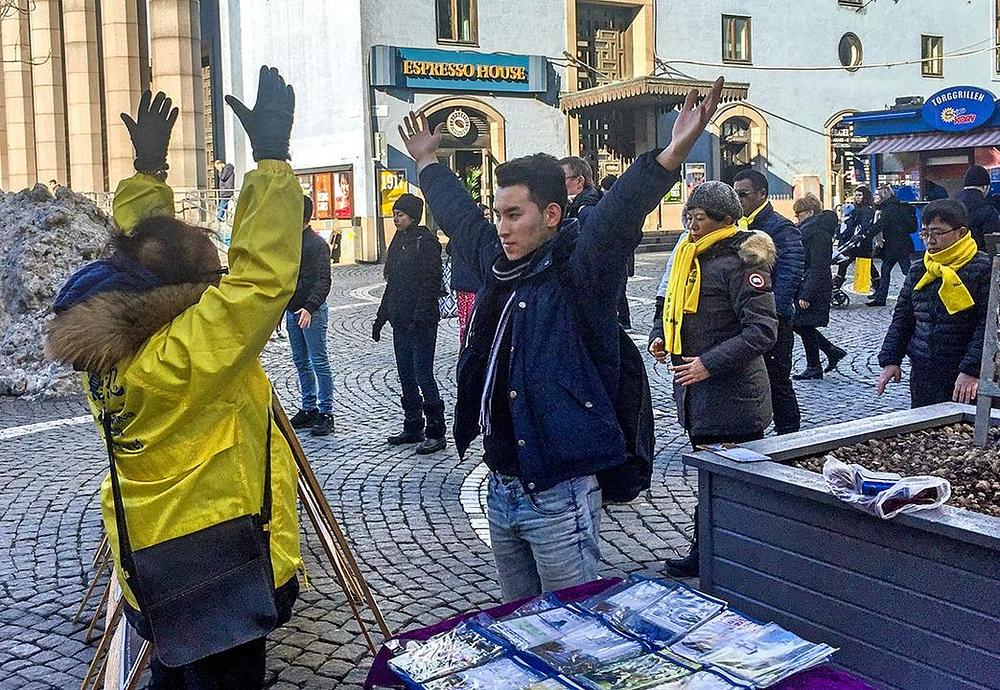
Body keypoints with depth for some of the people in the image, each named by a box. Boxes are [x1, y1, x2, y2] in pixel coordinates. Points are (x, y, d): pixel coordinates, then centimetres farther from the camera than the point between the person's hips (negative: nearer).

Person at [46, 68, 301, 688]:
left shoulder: (105, 349, -1)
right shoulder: (187, 355, -26)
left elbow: (140, 247, 13)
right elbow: (264, 275, -31)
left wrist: (149, 168, 16)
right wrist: (272, 156, -27)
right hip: (222, 576, -8)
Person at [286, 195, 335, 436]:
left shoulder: (317, 244, -10)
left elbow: (323, 281, -17)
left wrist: (310, 307, -28)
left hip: (312, 312, -8)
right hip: (292, 311, 8)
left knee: (319, 362, -5)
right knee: (301, 362, 12)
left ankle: (325, 413, -1)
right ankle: (308, 409, 21)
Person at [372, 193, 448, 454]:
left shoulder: (426, 242, -11)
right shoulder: (399, 242, 16)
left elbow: (431, 284, -17)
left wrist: (420, 317, -23)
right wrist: (381, 317, 19)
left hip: (421, 322, -9)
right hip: (401, 322, 9)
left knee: (423, 375, -7)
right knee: (406, 375, 12)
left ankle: (436, 433, 0)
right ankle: (413, 428, 22)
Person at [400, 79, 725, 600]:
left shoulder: (580, 270, -12)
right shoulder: (499, 264, 9)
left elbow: (618, 215, -29)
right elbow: (459, 214, 25)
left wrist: (674, 153, -45)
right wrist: (427, 162, 39)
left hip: (559, 495, -8)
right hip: (501, 488, 8)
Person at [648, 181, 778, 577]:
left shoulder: (741, 261, -15)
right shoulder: (689, 255, 11)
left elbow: (763, 331, -22)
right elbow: (674, 306, 27)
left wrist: (710, 363, -25)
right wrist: (660, 336, 7)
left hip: (731, 397, -9)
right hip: (697, 394, 9)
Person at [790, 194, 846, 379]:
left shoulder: (819, 234, -18)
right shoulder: (807, 230, 13)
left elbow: (818, 268, -22)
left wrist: (806, 295, -24)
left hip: (814, 288, -10)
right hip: (804, 286, 10)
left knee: (805, 326, -1)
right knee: (798, 325, 13)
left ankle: (814, 368, 13)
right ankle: (833, 351, 23)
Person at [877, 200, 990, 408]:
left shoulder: (983, 269, -7)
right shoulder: (918, 272, 11)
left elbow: (988, 325, -13)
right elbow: (901, 318, 15)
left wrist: (971, 371, -20)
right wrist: (890, 360, 4)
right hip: (921, 377, 6)